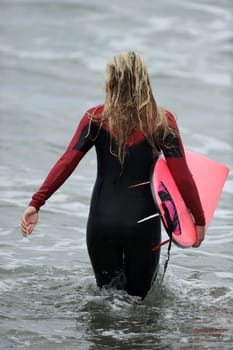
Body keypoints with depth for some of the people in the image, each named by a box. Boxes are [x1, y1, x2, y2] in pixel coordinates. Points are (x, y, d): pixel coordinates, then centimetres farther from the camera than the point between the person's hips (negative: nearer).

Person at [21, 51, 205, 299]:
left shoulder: (96, 118, -3)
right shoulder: (162, 121, -4)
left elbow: (66, 163, -11)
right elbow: (182, 177, -5)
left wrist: (36, 203, -13)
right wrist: (199, 220, 5)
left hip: (102, 223, 0)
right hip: (144, 223, 0)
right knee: (138, 299, 17)